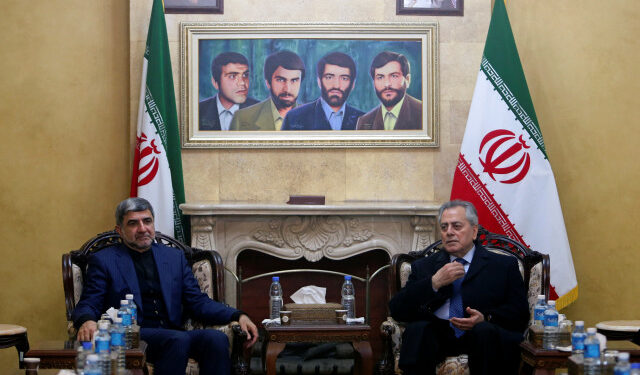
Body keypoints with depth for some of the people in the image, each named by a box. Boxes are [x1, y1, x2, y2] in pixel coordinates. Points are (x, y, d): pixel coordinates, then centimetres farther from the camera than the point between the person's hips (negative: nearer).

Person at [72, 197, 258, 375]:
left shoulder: (174, 257, 21)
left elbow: (198, 302, 16)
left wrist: (238, 316, 0)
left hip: (173, 334, 4)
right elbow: (88, 306, 2)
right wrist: (87, 321, -24)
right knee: (179, 340, -34)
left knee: (216, 338, -27)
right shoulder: (103, 260, 10)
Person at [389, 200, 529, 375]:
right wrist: (434, 283, -5)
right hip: (437, 336, 1)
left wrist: (485, 318, -15)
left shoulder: (504, 265, 16)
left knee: (486, 331, -34)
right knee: (418, 328, -31)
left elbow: (520, 312, 4)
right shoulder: (423, 266, 21)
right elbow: (396, 310, 7)